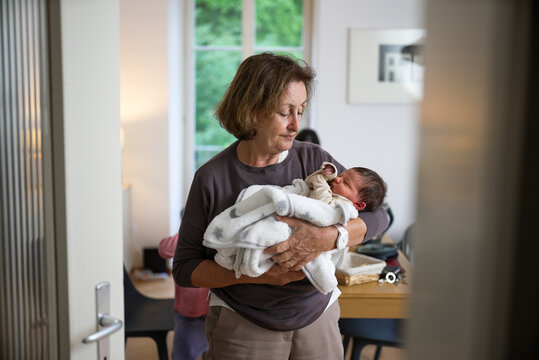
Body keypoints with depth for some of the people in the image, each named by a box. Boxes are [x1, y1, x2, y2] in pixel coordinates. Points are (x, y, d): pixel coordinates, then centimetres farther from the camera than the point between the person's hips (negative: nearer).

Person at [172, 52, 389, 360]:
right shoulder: (211, 178, -11)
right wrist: (252, 274, -24)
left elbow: (378, 213, -5)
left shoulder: (314, 160, -5)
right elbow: (184, 268, -8)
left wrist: (330, 238, -25)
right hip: (243, 328, -2)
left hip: (318, 317, 3)